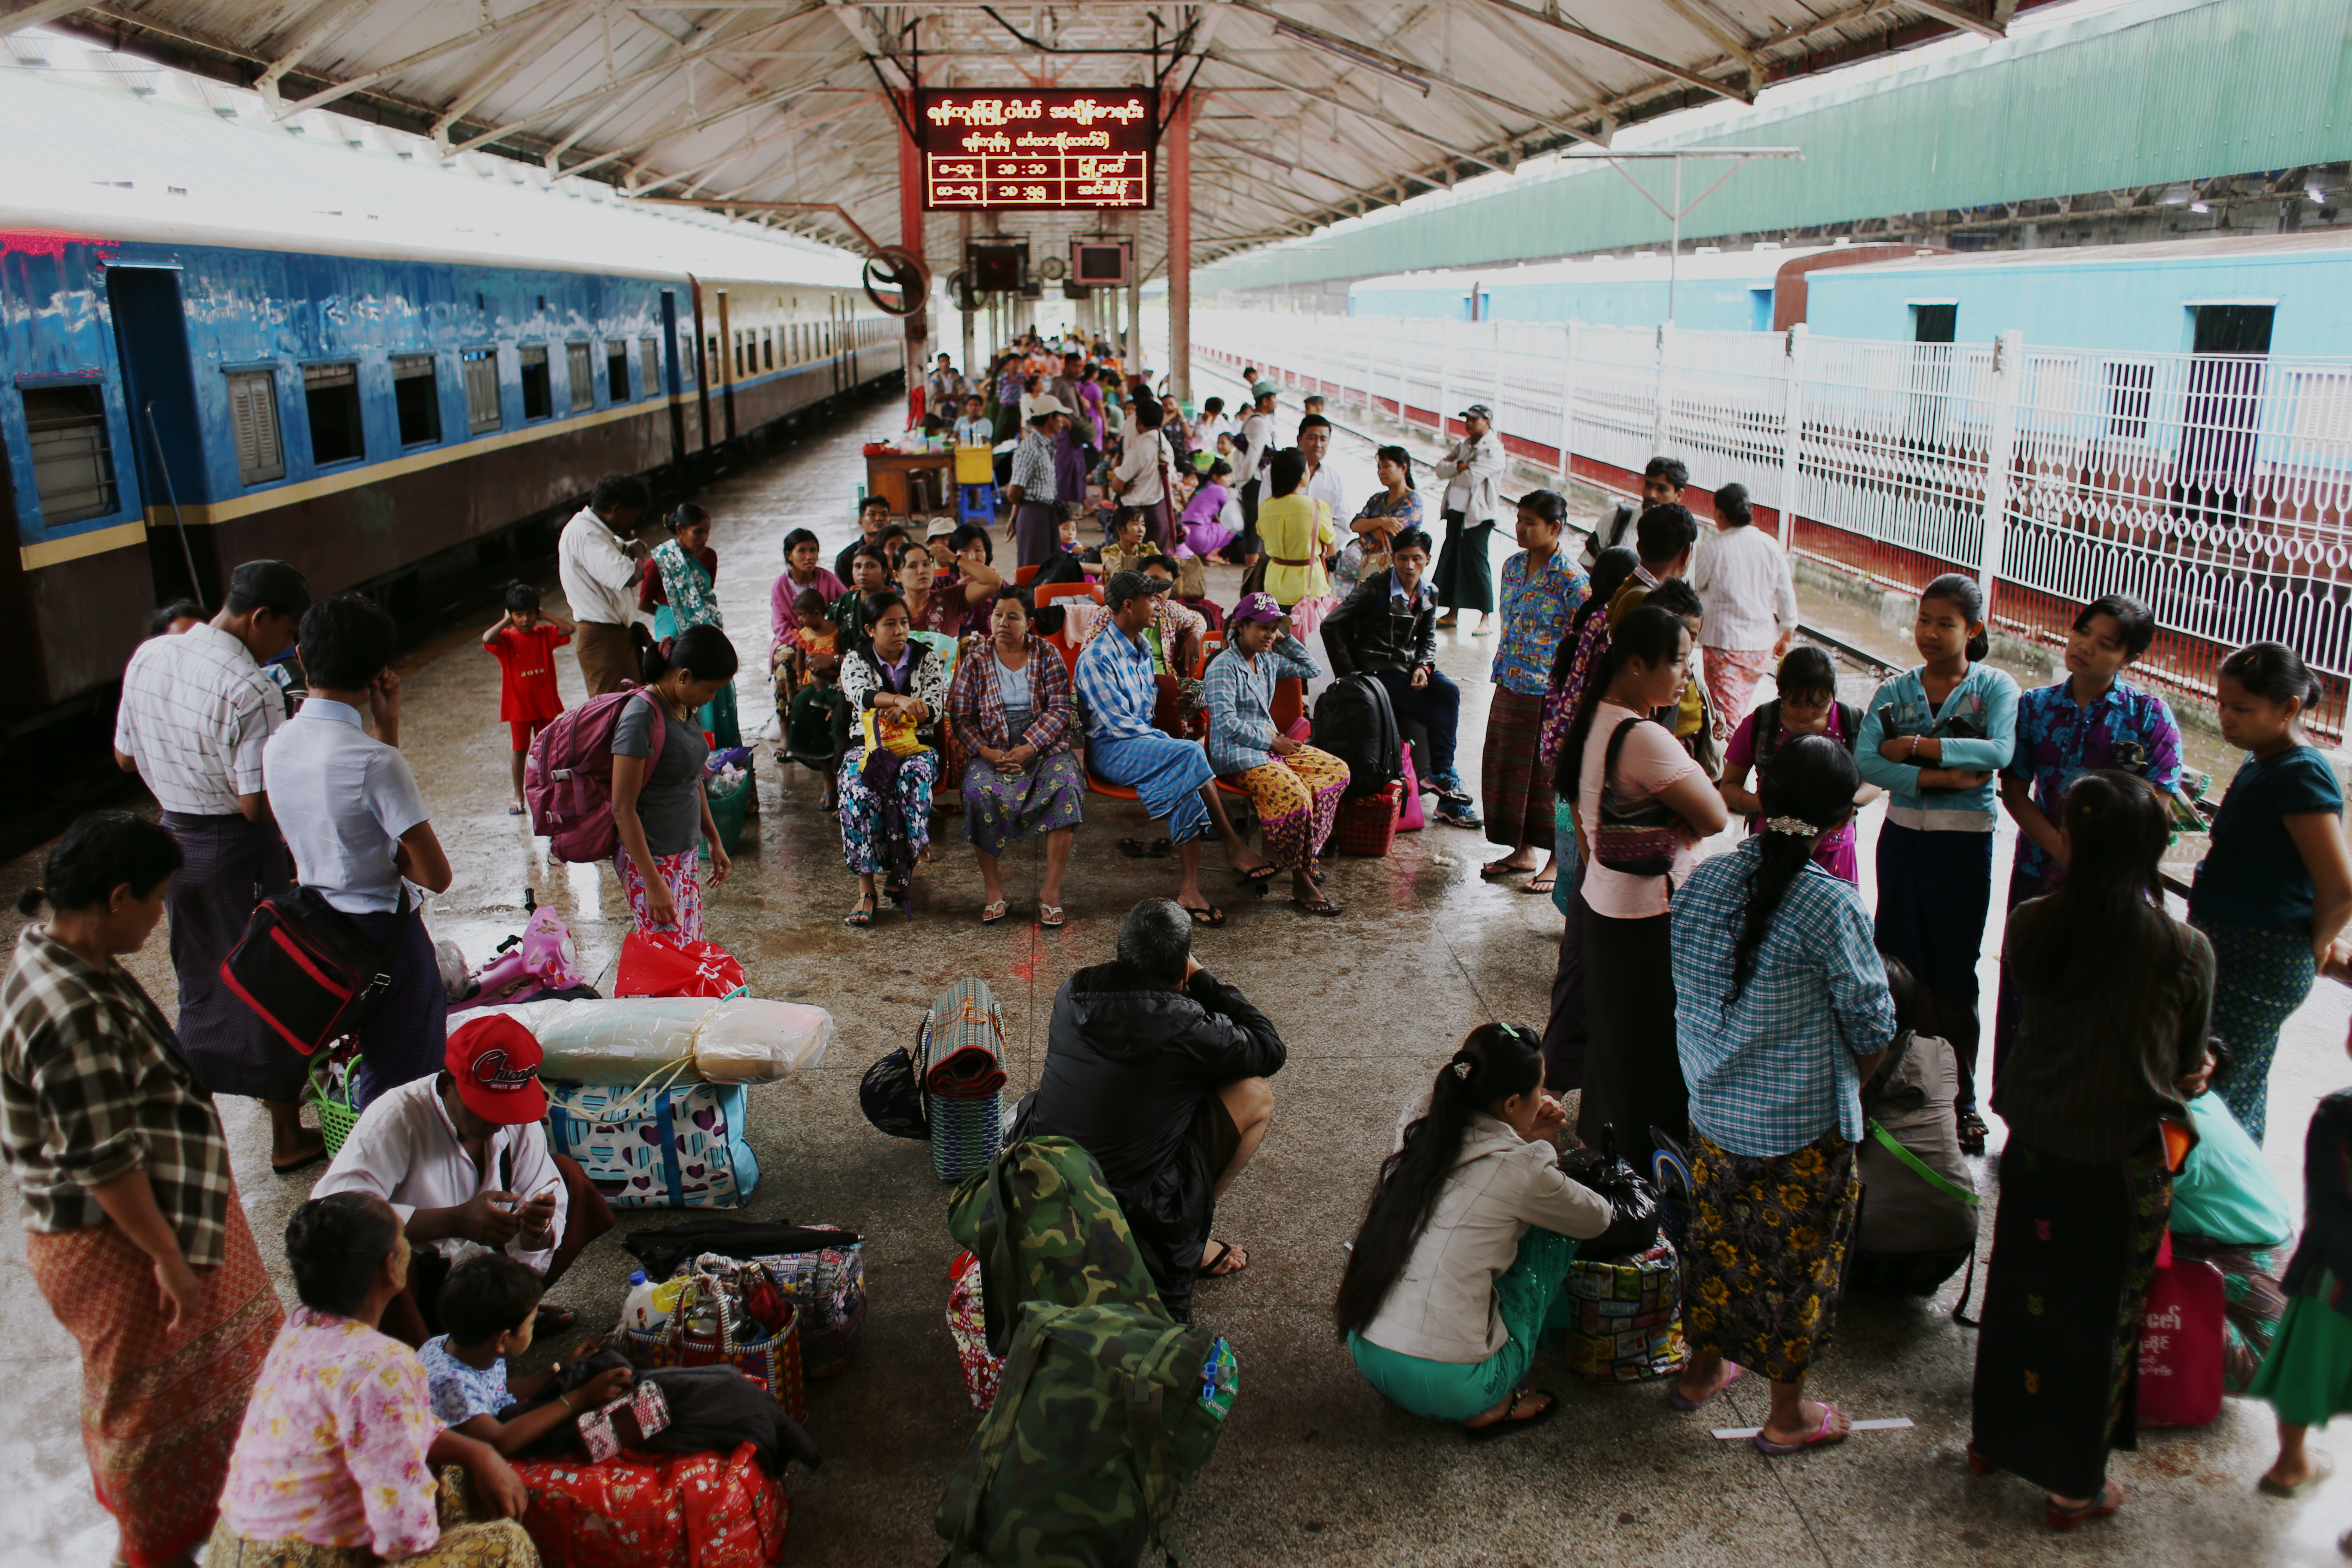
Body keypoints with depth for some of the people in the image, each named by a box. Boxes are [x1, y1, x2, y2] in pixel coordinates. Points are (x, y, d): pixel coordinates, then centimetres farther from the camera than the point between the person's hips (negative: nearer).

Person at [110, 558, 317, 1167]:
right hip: (242, 852, -7)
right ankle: (288, 1135, 21)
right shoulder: (251, 691, -26)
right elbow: (258, 806, -25)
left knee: (201, 983, 23)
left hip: (176, 839, 7)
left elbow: (125, 757, 9)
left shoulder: (147, 657, -2)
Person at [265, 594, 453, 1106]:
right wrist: (392, 853, -2)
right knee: (403, 1089, 6)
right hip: (383, 935, -8)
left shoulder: (279, 745, -1)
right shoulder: (374, 760, -24)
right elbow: (438, 876, -21)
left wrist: (387, 725, 3)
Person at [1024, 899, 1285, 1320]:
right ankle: (1186, 1245, 14)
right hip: (1134, 1215, -5)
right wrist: (1203, 981, 4)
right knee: (1256, 1095, 3)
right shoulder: (1188, 1027, -19)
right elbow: (1271, 1051, 0)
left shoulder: (1074, 991, -3)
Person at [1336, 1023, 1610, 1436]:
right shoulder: (1519, 1168, -14)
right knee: (1556, 1229, 9)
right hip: (1448, 1387, -6)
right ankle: (1494, 1406, 11)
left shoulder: (1419, 1129, 2)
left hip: (1365, 1355, 7)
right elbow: (1597, 1219, 7)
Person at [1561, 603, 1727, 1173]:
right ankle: (1647, 1169, 18)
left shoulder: (1591, 723, 5)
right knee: (1656, 1045, 6)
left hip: (1600, 902, 9)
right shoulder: (1645, 738, -25)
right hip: (1651, 917, -9)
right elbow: (1715, 819, -22)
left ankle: (1598, 1139, 37)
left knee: (1610, 1036, 22)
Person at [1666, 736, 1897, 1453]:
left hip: (1713, 1111, 5)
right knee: (1799, 1258, 14)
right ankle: (1788, 1413, 30)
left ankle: (1703, 1367, 42)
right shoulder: (1832, 906, -22)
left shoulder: (1704, 880, -7)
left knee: (1717, 1234, 23)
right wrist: (1844, 1091, 7)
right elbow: (1873, 1030, -13)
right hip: (1804, 1128, -5)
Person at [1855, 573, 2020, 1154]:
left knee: (1955, 974, 4)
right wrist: (1943, 778, -19)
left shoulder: (1994, 687, -3)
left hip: (1964, 844, -2)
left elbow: (1999, 752, -22)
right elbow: (1865, 761, -12)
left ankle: (1963, 1101, 20)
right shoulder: (1895, 692, 3)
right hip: (1903, 839, 2)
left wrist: (1917, 746, -19)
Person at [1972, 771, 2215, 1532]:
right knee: (2098, 1318, 15)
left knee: (2018, 1292, 22)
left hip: (2034, 1145, 2)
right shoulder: (2186, 950, -18)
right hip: (2123, 1162, -2)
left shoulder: (2029, 925, -13)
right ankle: (2075, 1485, 31)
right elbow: (2190, 1065, -5)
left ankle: (1994, 1437, 42)